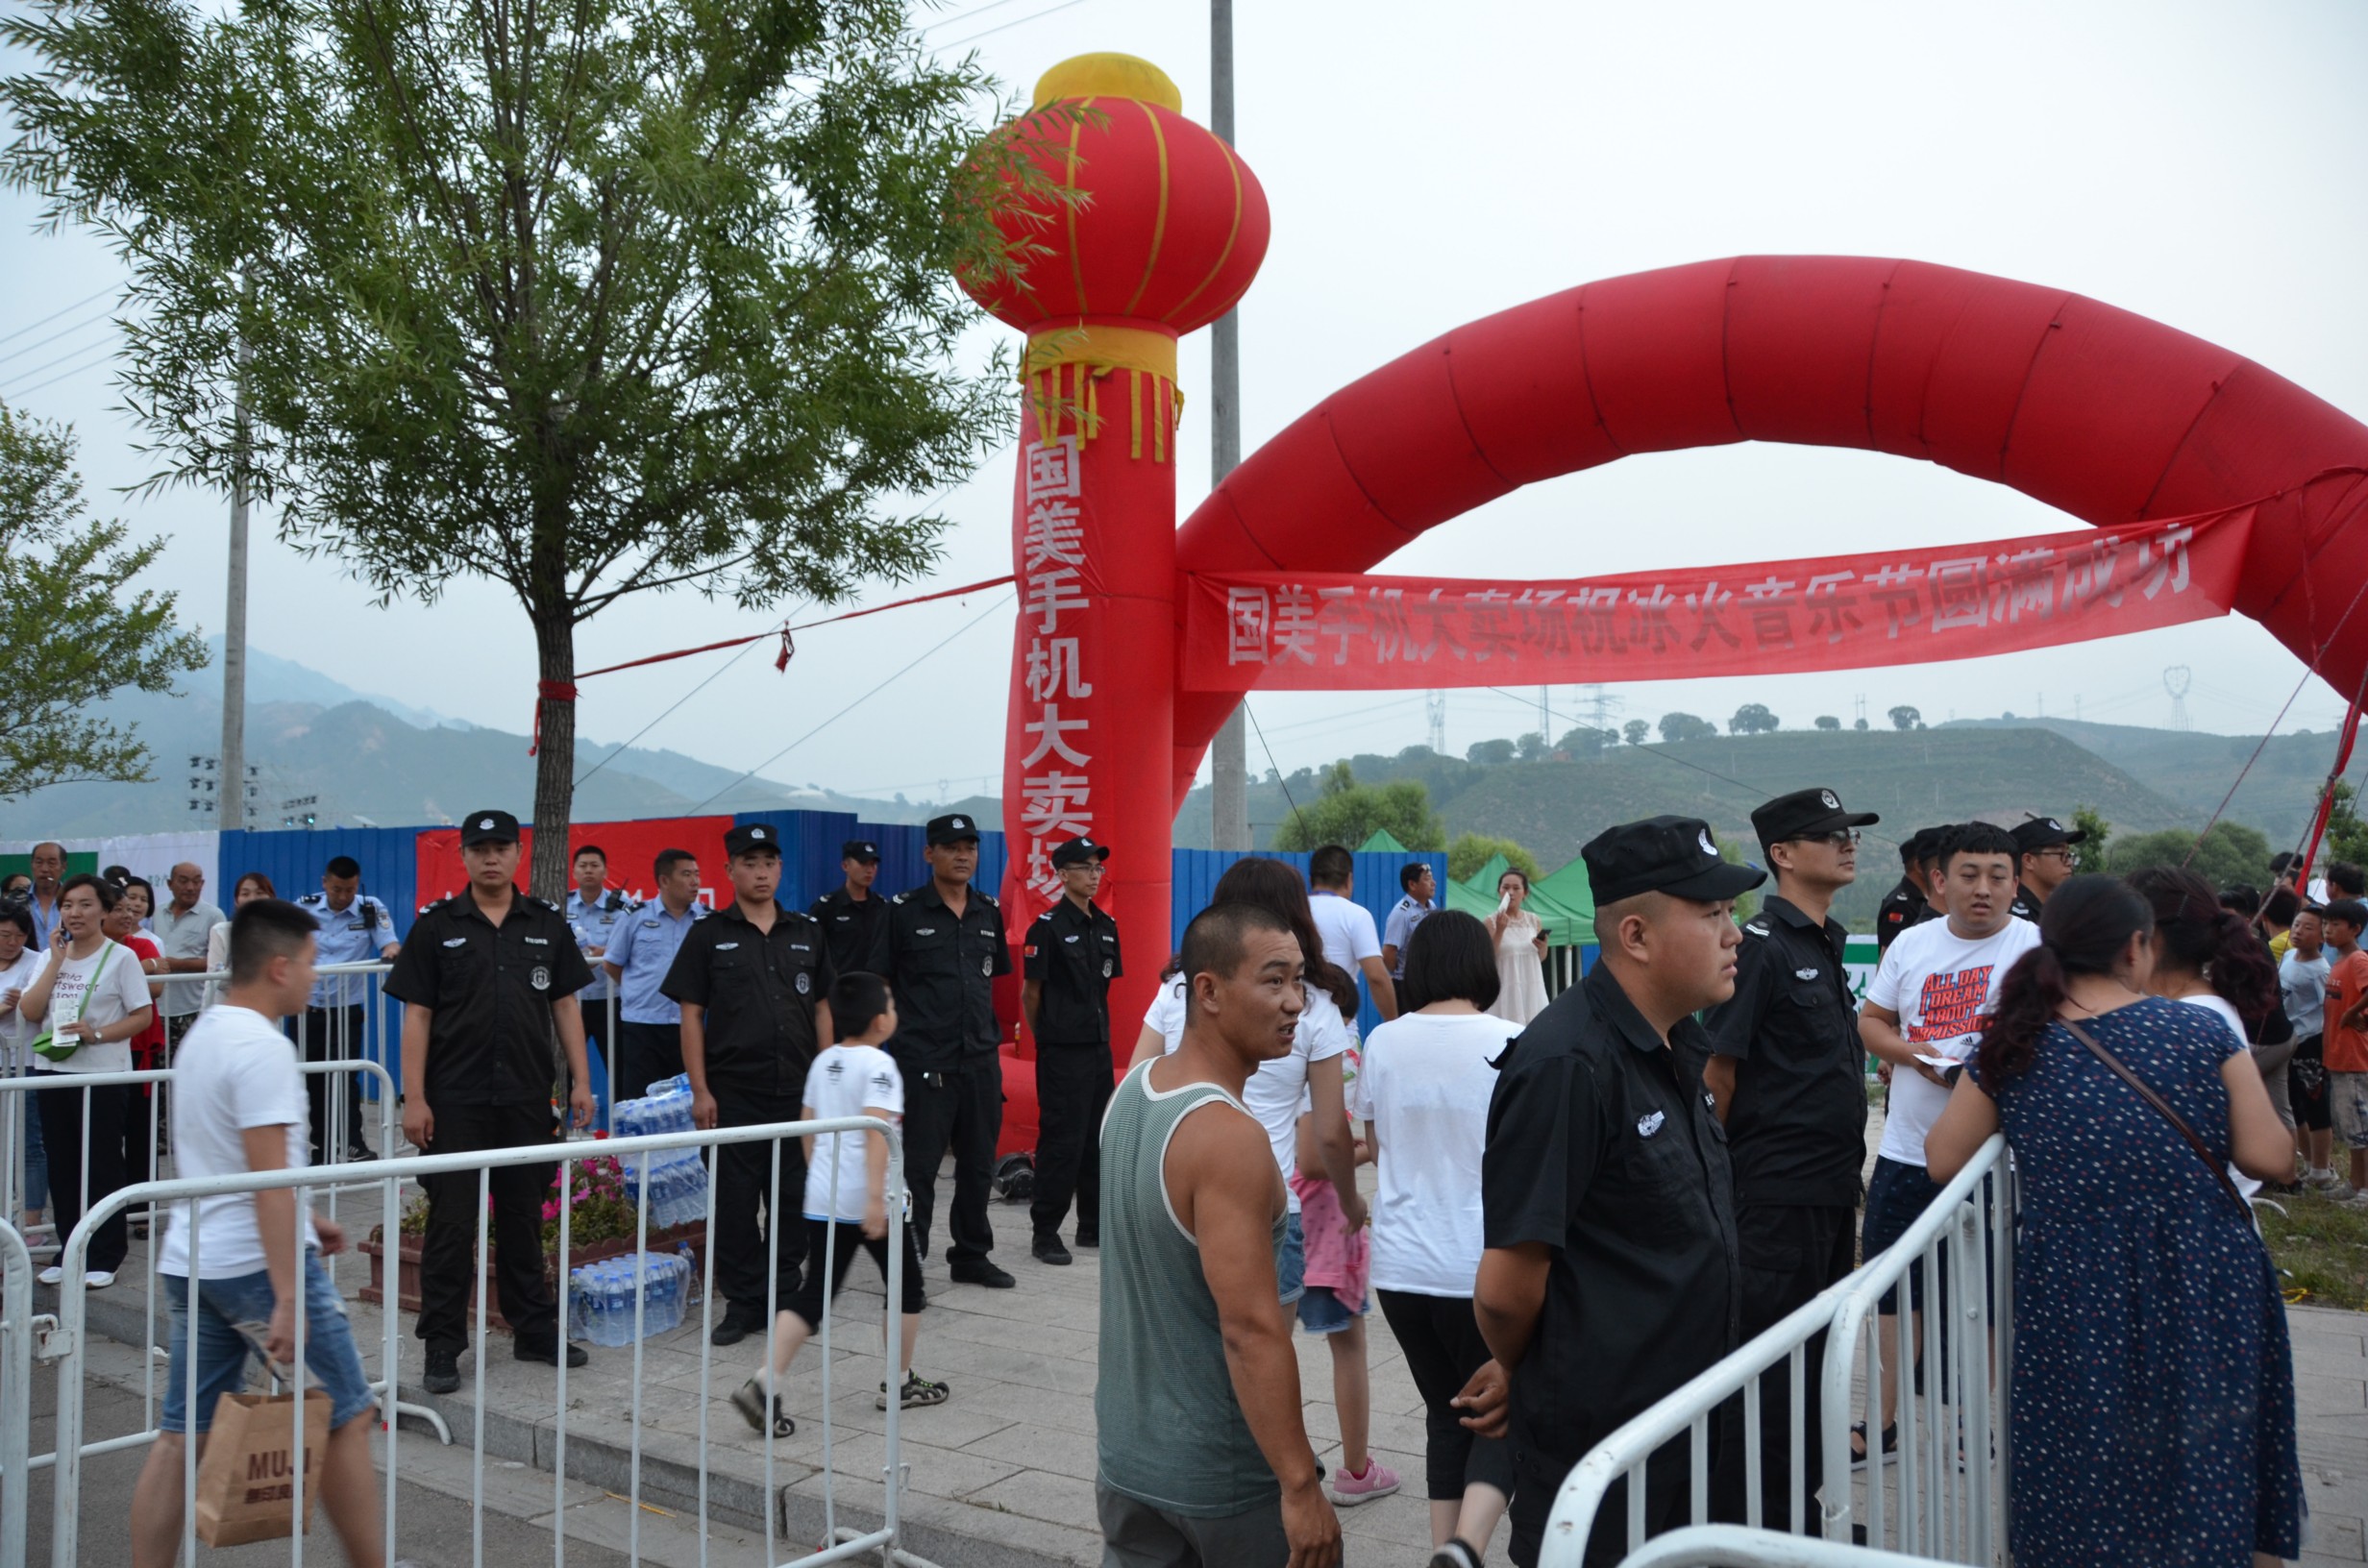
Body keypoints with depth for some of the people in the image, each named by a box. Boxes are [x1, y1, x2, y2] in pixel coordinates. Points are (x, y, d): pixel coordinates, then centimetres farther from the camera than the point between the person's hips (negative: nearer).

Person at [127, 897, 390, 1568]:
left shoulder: (203, 1033, 13)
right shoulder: (263, 1047, -18)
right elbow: (270, 1177, -23)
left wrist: (302, 1219, 29)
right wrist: (289, 1300, -23)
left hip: (190, 1261, 9)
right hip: (257, 1263, -9)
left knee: (181, 1436, 12)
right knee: (345, 1418, 4)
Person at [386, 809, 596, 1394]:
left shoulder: (548, 924, 7)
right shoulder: (437, 925, -1)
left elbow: (565, 1005, 9)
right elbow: (416, 1015, -3)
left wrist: (580, 1080, 3)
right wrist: (414, 1098, -9)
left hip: (527, 1101, 3)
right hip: (455, 1103, -2)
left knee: (523, 1219, 13)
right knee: (451, 1224, 2)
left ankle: (535, 1330, 24)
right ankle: (442, 1346, 12)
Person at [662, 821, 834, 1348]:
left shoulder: (806, 934, 9)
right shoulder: (709, 935, 0)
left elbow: (822, 1010, 11)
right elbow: (691, 1016, -2)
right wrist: (700, 1091, -7)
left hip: (798, 1091, 3)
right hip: (733, 1093, -2)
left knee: (793, 1200, 9)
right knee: (735, 1201, 4)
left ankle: (785, 1297, 22)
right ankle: (742, 1302, 16)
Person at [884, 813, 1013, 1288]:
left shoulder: (989, 913, 10)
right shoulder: (903, 911, -4)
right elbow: (879, 982, -1)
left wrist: (990, 1030, 14)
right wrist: (905, 1024, -3)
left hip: (981, 1061, 5)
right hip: (923, 1062, -5)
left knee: (978, 1164, 14)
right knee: (917, 1168, -1)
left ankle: (972, 1254, 28)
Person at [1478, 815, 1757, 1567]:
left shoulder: (1676, 1045, 5)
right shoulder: (1566, 1065, -23)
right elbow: (1507, 1290, -21)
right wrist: (1522, 1375, -3)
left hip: (1683, 1427, 8)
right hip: (1596, 1441, -8)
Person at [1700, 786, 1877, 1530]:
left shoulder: (1827, 942, 12)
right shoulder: (1762, 945, -15)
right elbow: (1717, 1072, -17)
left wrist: (1847, 1174, 19)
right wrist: (1720, 1176, -15)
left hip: (1832, 1186, 9)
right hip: (1776, 1191, -9)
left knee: (1814, 1353, 18)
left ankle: (1801, 1505, 32)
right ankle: (1744, 1524, 12)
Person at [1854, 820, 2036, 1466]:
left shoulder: (2037, 948, -5)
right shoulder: (1912, 945, 7)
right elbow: (1871, 1021, 12)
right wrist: (1918, 1056, -7)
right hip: (1907, 1147, 4)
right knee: (1896, 1288, 10)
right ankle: (1888, 1422, 23)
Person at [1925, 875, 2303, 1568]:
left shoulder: (2012, 1051, -2)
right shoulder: (2202, 1031, -5)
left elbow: (1942, 1160, 3)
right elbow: (2267, 1157, -6)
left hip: (2074, 1300, 0)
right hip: (2205, 1295, 0)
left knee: (2078, 1493, 14)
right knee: (2208, 1475, 17)